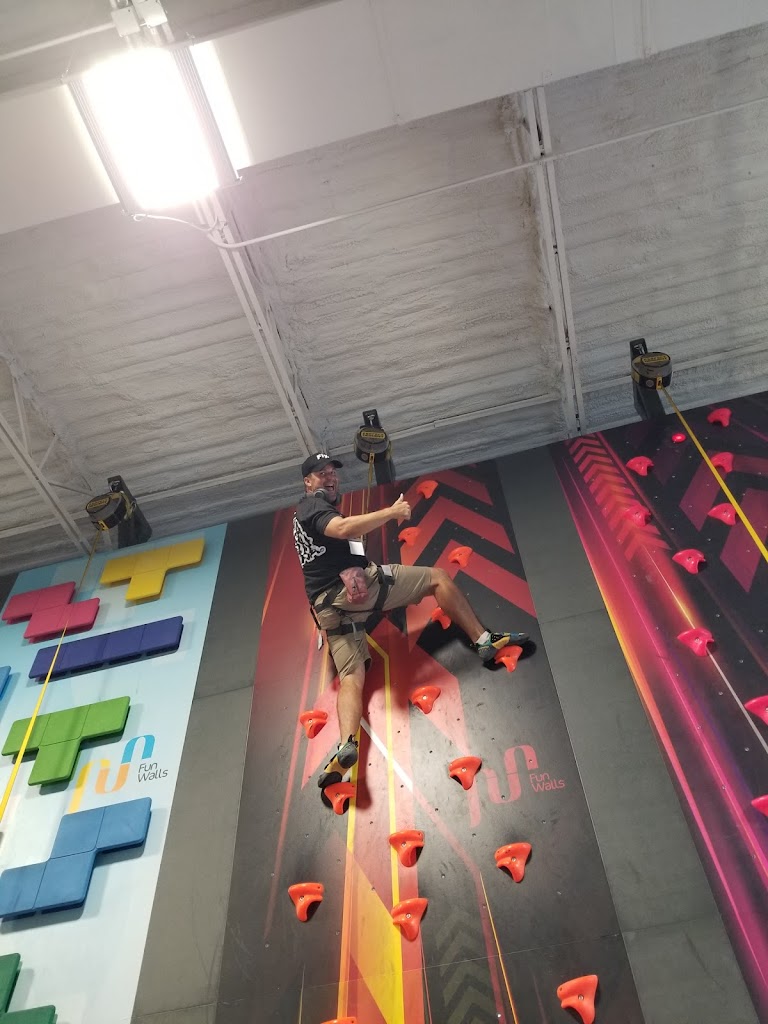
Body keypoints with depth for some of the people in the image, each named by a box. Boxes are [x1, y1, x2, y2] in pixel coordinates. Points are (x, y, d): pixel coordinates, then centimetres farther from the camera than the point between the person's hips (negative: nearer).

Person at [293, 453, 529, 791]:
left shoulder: (302, 514, 28)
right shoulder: (313, 506, -2)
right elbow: (341, 529, -24)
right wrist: (391, 512, -19)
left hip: (329, 607, 9)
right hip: (356, 583, -8)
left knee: (351, 677, 0)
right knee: (438, 577, 3)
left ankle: (346, 746, -22)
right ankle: (484, 640, -1)